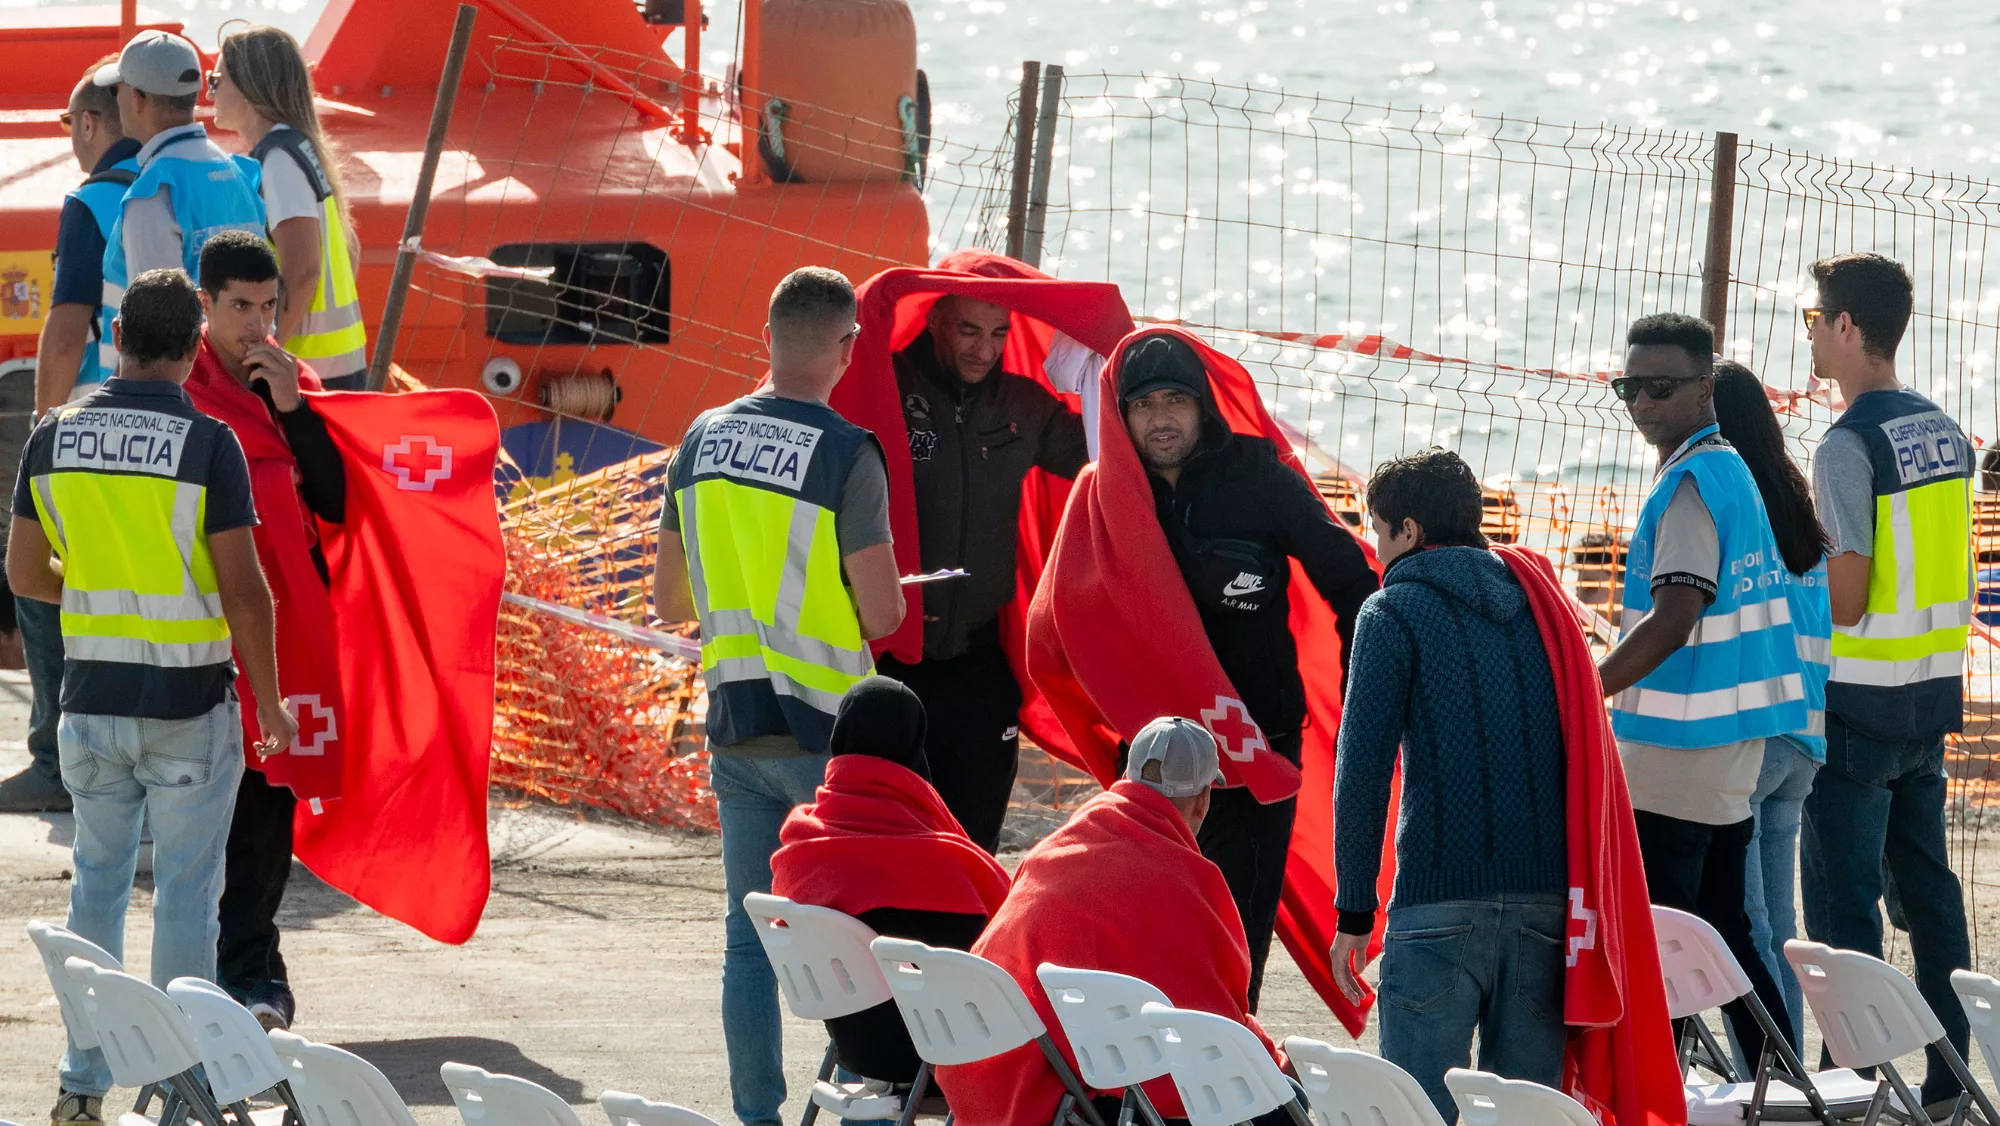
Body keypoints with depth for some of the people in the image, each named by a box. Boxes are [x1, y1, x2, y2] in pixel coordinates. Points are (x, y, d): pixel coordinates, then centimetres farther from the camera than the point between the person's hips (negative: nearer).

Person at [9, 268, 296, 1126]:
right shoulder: (205, 444, -13)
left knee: (98, 885, 14)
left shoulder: (55, 436, 0)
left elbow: (25, 574, 7)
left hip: (91, 701, 4)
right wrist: (270, 701, -2)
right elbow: (243, 589, -13)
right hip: (187, 705, -4)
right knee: (186, 892, 4)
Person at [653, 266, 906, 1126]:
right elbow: (882, 616, -14)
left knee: (751, 937, 9)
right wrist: (880, 588, 9)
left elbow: (669, 600, 11)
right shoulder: (846, 455, -14)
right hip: (824, 726, -5)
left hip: (734, 724, 5)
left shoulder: (704, 440, 4)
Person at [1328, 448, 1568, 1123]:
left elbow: (1363, 767, -6)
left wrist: (1354, 911, -3)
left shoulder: (1394, 612, -1)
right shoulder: (1534, 603, 16)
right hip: (1546, 896, 5)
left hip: (1440, 898, -5)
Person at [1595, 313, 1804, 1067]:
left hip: (1676, 749, -10)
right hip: (1735, 744, 10)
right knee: (1722, 928, 14)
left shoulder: (1690, 483, -16)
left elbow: (1674, 621, -24)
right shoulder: (1735, 470, 14)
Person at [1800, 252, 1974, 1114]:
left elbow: (1844, 597, -19)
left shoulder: (1850, 446, -17)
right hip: (1934, 689, 8)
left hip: (1860, 699, -8)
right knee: (1927, 882, 13)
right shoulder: (1945, 433, 8)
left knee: (1842, 895, -3)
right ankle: (1950, 1075, 15)